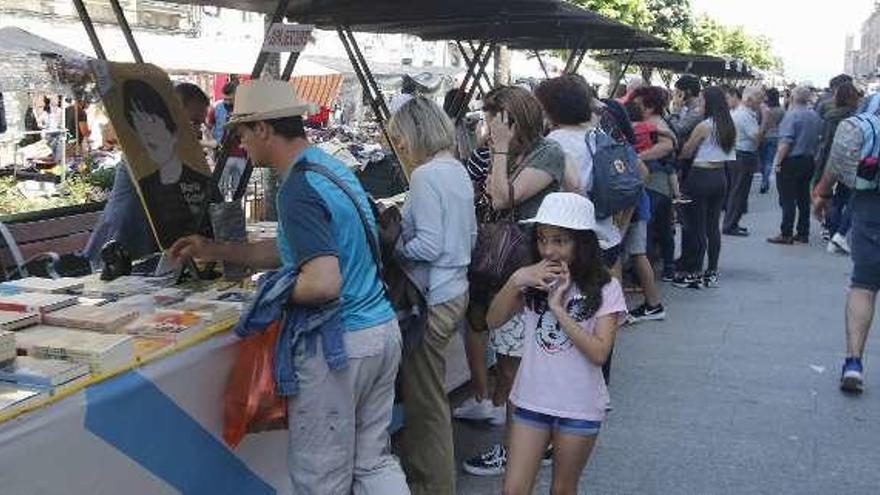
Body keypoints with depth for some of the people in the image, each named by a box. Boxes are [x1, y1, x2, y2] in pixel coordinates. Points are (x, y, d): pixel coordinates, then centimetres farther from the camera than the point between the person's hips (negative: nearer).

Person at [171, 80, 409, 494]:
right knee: (375, 460, 18)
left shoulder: (298, 190, -19)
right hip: (383, 328, 9)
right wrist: (214, 250, 23)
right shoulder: (333, 166, 11)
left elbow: (323, 283, -30)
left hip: (339, 344, -9)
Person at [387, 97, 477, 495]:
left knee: (427, 402, 4)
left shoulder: (426, 175, -17)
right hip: (455, 290, 9)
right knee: (425, 392, 20)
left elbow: (429, 245, -23)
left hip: (433, 300, -9)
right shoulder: (458, 170, 11)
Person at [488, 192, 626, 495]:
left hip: (579, 407, -2)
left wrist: (558, 308, -21)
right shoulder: (534, 281, 0)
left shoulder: (604, 288, -10)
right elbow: (493, 321, -3)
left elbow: (599, 353, -17)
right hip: (531, 400, 2)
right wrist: (516, 280, -18)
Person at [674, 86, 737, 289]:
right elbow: (729, 155, 11)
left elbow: (686, 152, -8)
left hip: (701, 177, -7)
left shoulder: (704, 126, -15)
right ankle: (712, 273, 17)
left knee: (696, 227, 0)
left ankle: (693, 274, 5)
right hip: (720, 177, 7)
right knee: (713, 226, 11)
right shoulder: (729, 127, 6)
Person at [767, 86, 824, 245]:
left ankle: (786, 234, -2)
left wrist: (777, 161, -15)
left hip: (791, 161, -7)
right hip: (809, 161, 7)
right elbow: (819, 138, 13)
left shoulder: (792, 115, -15)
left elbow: (785, 142, -20)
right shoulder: (815, 116, 7)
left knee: (788, 200, -4)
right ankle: (803, 234, 16)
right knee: (804, 199, 11)